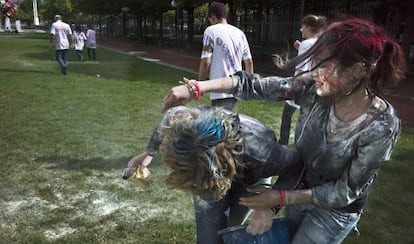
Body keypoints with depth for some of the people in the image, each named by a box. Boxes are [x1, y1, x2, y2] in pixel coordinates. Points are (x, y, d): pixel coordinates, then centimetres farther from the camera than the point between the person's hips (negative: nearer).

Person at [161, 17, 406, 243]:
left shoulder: (382, 127, -32)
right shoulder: (314, 90, -21)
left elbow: (346, 190, -24)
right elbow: (256, 85, -17)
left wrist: (282, 197, -23)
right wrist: (196, 88, -23)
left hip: (336, 211, -4)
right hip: (301, 190, 5)